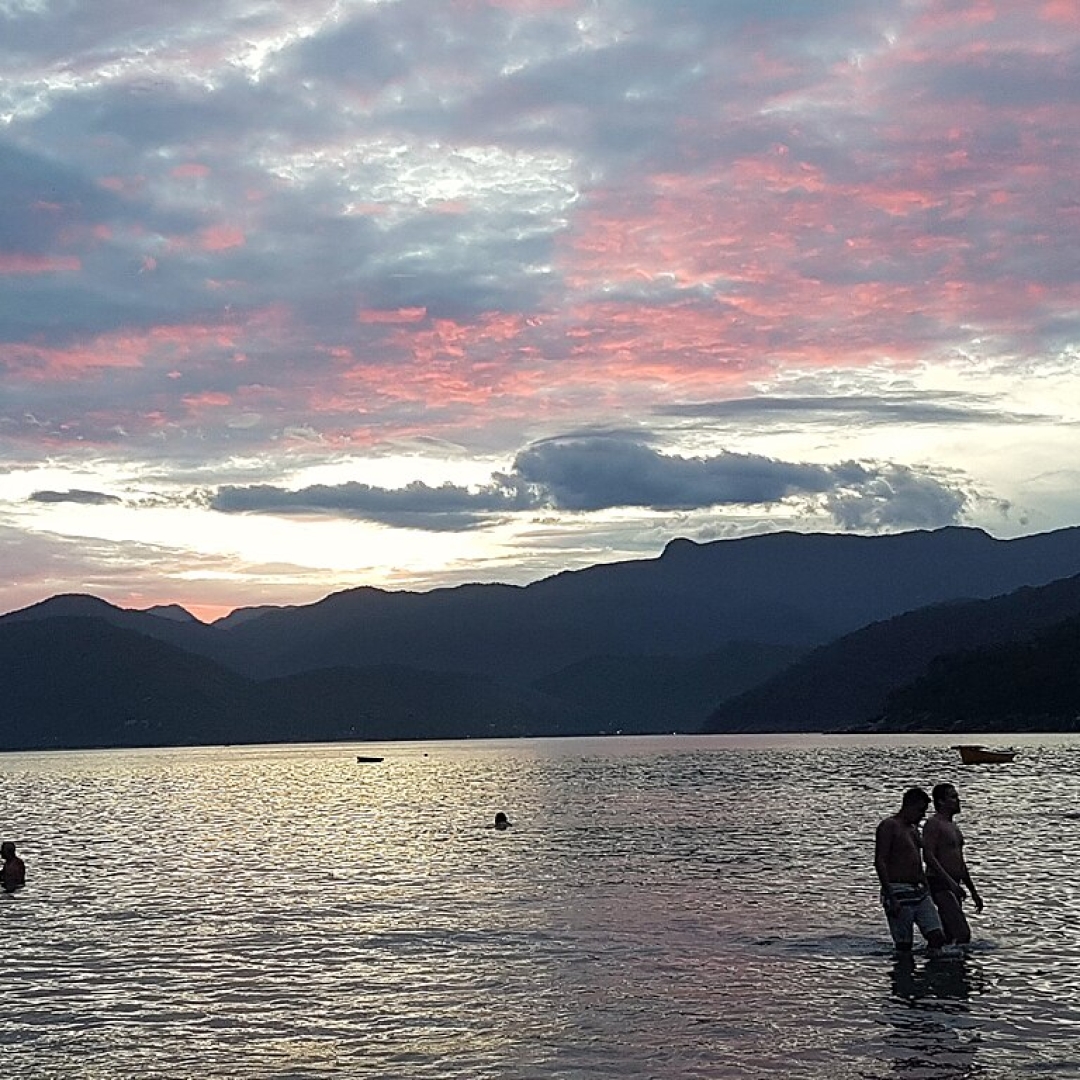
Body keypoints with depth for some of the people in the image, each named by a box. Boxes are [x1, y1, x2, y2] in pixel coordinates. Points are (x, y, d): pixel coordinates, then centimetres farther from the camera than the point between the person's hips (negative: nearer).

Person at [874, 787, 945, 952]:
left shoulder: (913, 829, 20)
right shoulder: (889, 826, -8)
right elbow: (879, 862, -16)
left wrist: (927, 889, 19)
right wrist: (890, 898, -21)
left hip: (919, 892, 8)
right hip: (899, 892, -8)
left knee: (937, 937, -4)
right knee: (904, 945, -6)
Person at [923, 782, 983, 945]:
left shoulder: (952, 826, 21)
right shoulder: (933, 824, -9)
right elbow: (929, 857, -21)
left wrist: (973, 892, 25)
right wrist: (950, 881, -29)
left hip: (953, 886, 10)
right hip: (939, 884, -10)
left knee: (948, 937, 8)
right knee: (963, 934, -19)